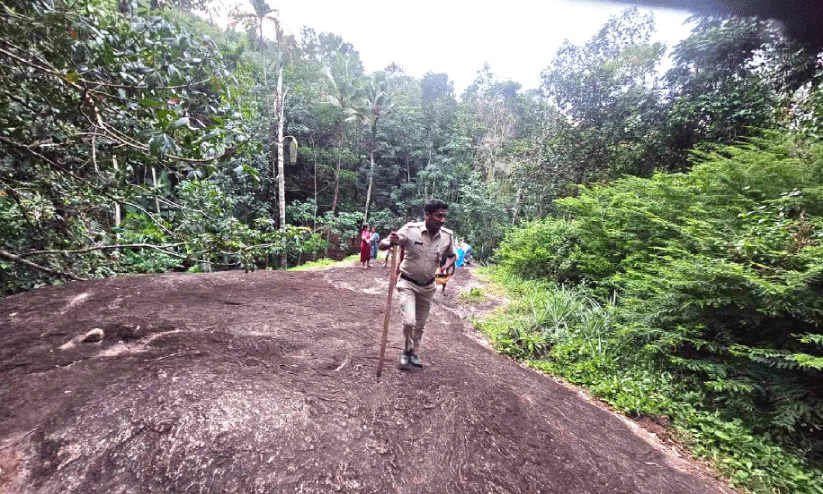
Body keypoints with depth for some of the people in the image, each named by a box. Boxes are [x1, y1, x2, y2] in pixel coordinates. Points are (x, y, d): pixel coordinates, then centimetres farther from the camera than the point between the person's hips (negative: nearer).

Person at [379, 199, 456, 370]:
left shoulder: (447, 236, -7)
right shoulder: (411, 229, -18)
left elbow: (452, 256, 13)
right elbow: (382, 245, -15)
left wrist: (446, 266, -10)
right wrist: (390, 242, -39)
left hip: (428, 287, 4)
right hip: (407, 284, -4)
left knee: (420, 325, 15)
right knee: (409, 322, -14)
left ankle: (413, 354, 38)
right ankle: (406, 352, 15)